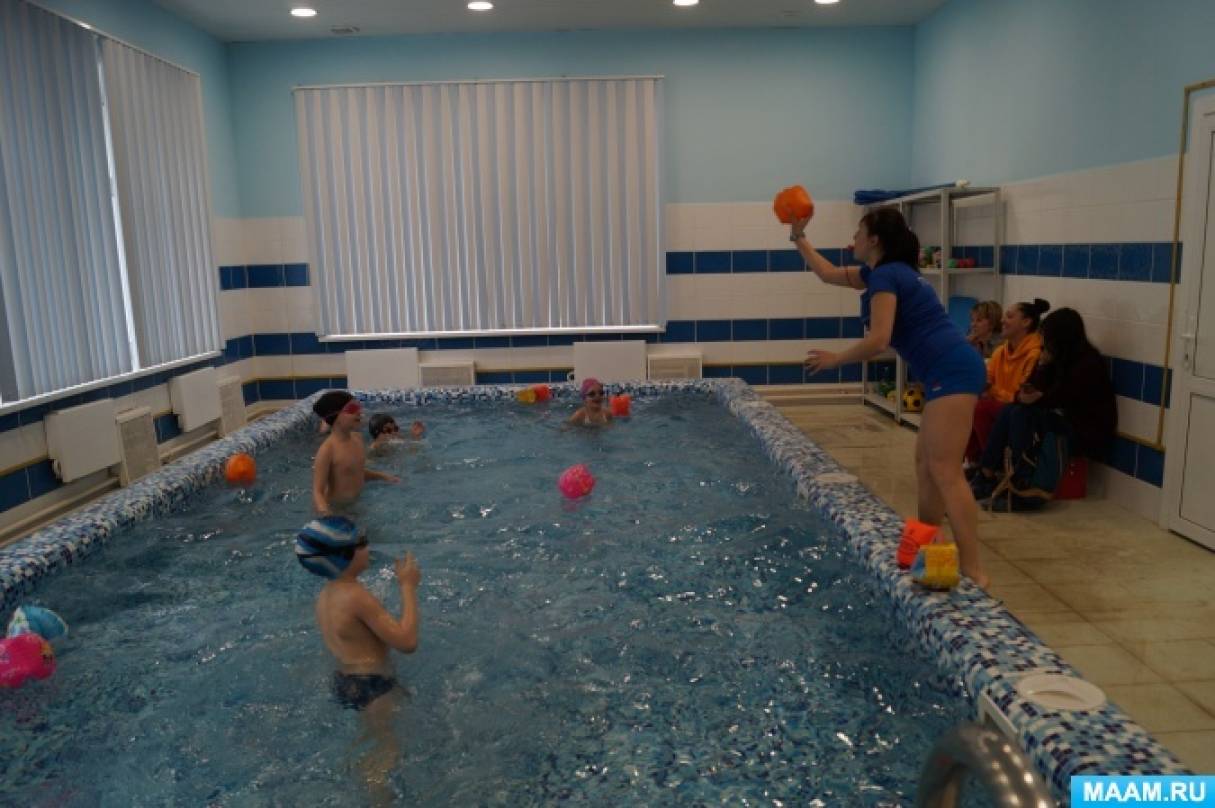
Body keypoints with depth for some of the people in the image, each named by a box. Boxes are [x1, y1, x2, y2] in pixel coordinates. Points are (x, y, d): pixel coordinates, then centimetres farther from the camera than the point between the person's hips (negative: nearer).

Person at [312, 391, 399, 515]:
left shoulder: (357, 438, 1)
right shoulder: (327, 449, -22)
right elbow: (317, 492, -24)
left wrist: (382, 476, 8)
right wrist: (324, 511, -43)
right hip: (337, 509, -7)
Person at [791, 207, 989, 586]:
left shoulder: (886, 276, -9)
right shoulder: (885, 272, 20)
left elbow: (877, 341, -17)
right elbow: (830, 274, 32)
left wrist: (834, 359, -2)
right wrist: (799, 238, 34)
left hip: (952, 371, -10)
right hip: (948, 372, 10)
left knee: (945, 471, -13)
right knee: (926, 464, 15)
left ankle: (973, 569, -13)